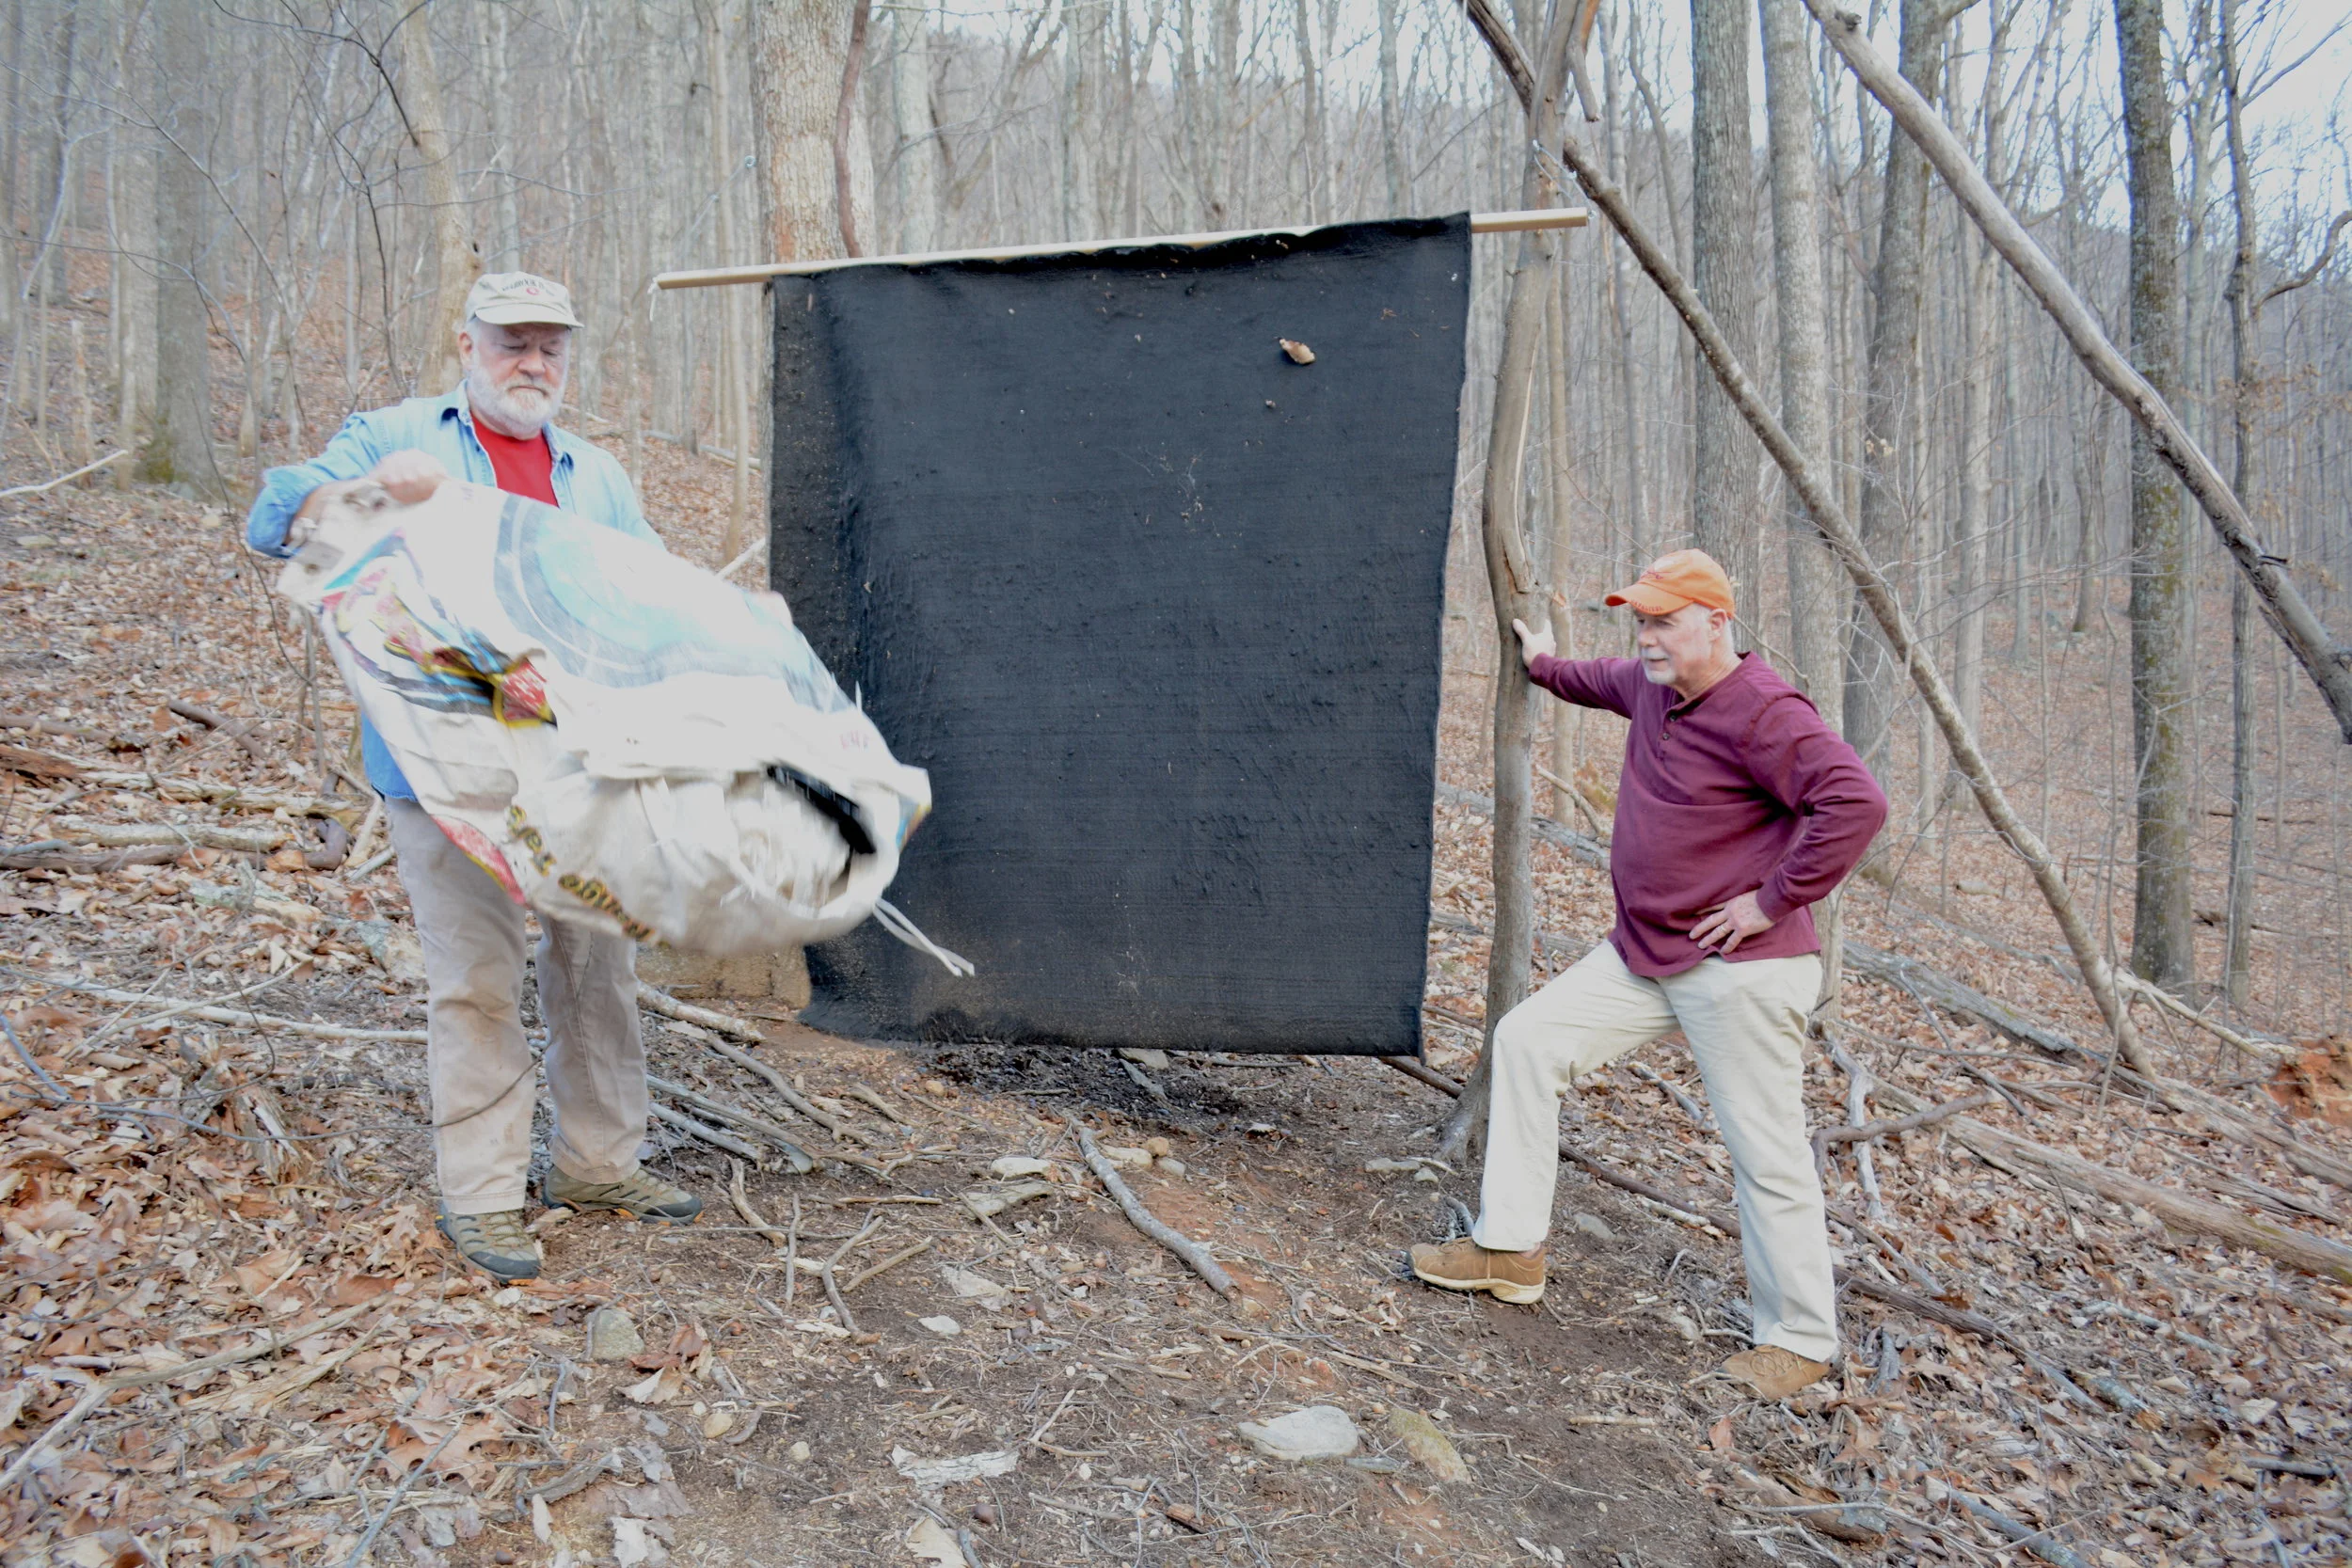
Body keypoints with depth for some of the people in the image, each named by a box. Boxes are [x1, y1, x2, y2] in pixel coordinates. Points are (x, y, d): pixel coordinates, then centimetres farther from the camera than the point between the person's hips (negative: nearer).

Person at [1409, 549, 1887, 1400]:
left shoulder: (1764, 713, -20)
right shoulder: (1651, 684, 8)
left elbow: (1856, 801, -29)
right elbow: (1607, 681, 33)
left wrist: (1777, 900, -24)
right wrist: (1545, 668, 41)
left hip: (1740, 971, -9)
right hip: (1643, 956, 9)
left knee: (1767, 1154, 0)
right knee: (1528, 1038, 6)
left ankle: (1798, 1338, 20)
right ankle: (1510, 1248, 15)